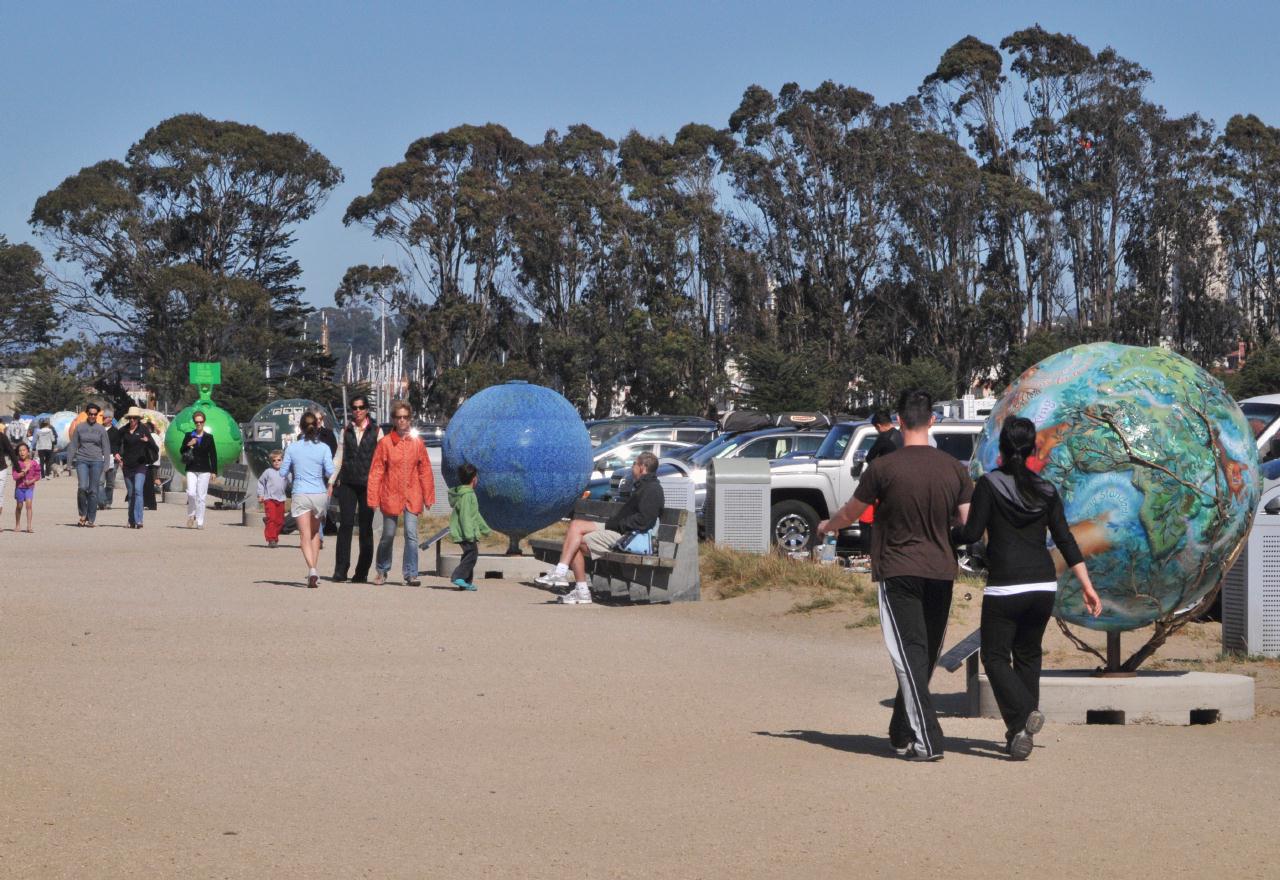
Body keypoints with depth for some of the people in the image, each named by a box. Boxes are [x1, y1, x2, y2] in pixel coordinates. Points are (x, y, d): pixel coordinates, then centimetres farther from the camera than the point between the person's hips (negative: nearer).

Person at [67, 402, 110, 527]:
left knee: (93, 490, -1)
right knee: (83, 487, -17)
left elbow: (106, 447, 8)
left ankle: (90, 519, 6)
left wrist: (106, 464, 0)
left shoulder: (101, 429, 6)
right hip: (82, 460, 0)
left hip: (96, 461, 0)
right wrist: (70, 461, 3)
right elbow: (73, 445, 10)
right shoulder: (80, 427, 7)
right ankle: (83, 513, 3)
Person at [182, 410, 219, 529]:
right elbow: (182, 451, 11)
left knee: (201, 496, -2)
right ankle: (191, 515, 10)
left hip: (204, 470, -1)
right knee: (191, 493, -14)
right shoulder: (189, 436, 7)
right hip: (191, 470, 1)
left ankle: (199, 522, 3)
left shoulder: (209, 437, 5)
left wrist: (214, 471, -1)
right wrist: (188, 445, -10)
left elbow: (213, 455, 5)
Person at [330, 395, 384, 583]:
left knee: (365, 528, 2)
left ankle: (362, 572, 8)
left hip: (368, 484, -1)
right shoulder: (346, 431, 12)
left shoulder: (376, 431, 5)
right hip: (348, 483, 1)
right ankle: (340, 570, -10)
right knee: (345, 524, -9)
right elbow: (339, 458, 14)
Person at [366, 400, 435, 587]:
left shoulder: (417, 443, 4)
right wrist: (373, 498, -5)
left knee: (411, 535, -8)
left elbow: (425, 471, 9)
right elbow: (376, 472, -1)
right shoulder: (385, 443, -1)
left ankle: (411, 575, -4)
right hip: (391, 496, -1)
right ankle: (382, 571, 28)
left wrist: (428, 497, 7)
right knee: (388, 536, 9)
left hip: (412, 497, 1)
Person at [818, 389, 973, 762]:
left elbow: (851, 513, 7)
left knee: (910, 657, -6)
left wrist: (826, 526, 28)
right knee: (925, 657, 15)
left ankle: (927, 740, -15)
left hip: (898, 571, -4)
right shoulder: (954, 468, 2)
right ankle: (902, 733, 27)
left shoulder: (883, 467, -7)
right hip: (941, 570, 4)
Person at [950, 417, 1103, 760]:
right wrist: (1088, 587, 10)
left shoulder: (990, 484, -6)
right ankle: (1020, 735, 15)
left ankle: (1023, 714, -21)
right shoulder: (1045, 490, 8)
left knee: (996, 657, 3)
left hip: (1005, 588, -5)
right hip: (1044, 586, 5)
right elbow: (1066, 541, 7)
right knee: (1028, 656, 17)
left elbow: (971, 533, -9)